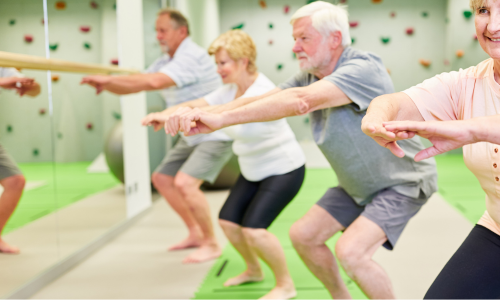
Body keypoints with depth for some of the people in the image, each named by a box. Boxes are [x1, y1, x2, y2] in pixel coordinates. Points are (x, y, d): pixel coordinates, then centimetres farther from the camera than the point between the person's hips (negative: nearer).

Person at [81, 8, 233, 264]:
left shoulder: (191, 56, -21)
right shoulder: (165, 61, 9)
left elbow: (154, 82, -35)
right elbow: (134, 86, 5)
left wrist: (109, 79, -30)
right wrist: (107, 85, -15)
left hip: (216, 135, -10)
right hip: (192, 136, 10)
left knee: (185, 183, -24)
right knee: (162, 179, 15)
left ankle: (211, 244, -7)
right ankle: (196, 233, 26)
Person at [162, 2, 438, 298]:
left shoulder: (363, 69, -29)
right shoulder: (312, 77, -3)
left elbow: (300, 101, -42)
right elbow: (259, 99, -13)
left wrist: (222, 119, -46)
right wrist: (202, 114, -29)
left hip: (402, 183, -8)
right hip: (359, 185, 8)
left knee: (351, 250, -24)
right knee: (304, 235, 6)